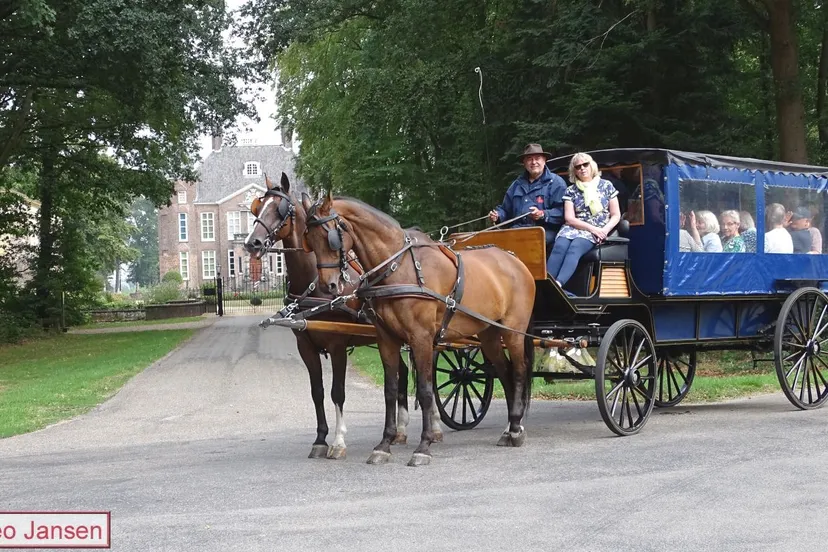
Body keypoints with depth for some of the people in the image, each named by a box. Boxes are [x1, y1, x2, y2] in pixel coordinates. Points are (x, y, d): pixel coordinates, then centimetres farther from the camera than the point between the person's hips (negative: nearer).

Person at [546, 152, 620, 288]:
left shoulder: (606, 186, 10)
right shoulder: (571, 190, 11)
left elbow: (616, 215, 9)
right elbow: (569, 218, 1)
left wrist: (604, 230, -12)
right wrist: (592, 228, -13)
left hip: (598, 231, -2)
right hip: (574, 229, 2)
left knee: (575, 247, -36)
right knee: (559, 247, -34)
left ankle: (558, 284, -55)